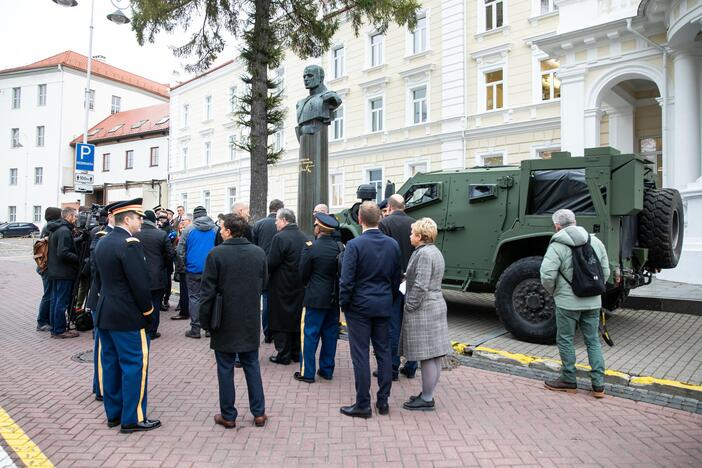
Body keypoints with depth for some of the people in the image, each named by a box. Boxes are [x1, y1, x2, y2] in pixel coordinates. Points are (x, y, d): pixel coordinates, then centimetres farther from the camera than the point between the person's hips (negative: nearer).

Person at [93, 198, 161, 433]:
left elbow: (99, 277, 16)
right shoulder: (130, 244, -19)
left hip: (105, 314, 9)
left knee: (110, 363, 15)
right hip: (127, 316, -9)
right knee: (134, 365, 0)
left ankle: (113, 413, 27)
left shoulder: (102, 242, 10)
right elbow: (140, 283, -20)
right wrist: (148, 312, -9)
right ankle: (132, 419, 8)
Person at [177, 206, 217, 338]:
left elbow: (180, 250, -2)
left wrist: (186, 263, 12)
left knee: (194, 297, 5)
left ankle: (195, 329, 6)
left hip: (193, 269, -1)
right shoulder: (215, 229, 0)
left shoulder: (189, 229, -4)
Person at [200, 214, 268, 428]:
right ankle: (259, 412, 19)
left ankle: (228, 415, 19)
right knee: (252, 366, 14)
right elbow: (264, 284, 6)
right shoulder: (259, 252, -3)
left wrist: (205, 319, -1)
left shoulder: (216, 254, -13)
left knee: (225, 368, 10)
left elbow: (208, 291, -11)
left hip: (225, 322, -3)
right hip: (251, 321, 3)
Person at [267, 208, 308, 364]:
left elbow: (271, 264, -18)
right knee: (297, 319, 15)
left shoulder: (280, 238, -18)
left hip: (282, 288, -6)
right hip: (300, 287, 6)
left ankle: (283, 355, 12)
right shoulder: (304, 238, 3)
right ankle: (297, 353, 25)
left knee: (281, 322, 5)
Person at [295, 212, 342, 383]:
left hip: (315, 298, -5)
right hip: (334, 298, 5)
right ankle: (327, 370, 24)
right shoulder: (340, 247, -1)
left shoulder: (311, 248, -14)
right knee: (330, 334, 14)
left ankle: (307, 373, 11)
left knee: (309, 334, 5)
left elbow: (303, 275, -5)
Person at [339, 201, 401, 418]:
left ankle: (363, 404, 11)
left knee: (360, 355, 3)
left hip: (359, 306, -5)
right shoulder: (393, 244, 2)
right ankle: (383, 401, 22)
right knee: (384, 352, 13)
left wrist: (344, 304, -1)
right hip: (384, 305, 5)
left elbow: (347, 280, -14)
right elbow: (397, 278, 8)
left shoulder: (354, 245, -14)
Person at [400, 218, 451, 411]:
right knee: (434, 357, 13)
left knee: (427, 358, -2)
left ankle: (427, 399, 7)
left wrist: (409, 307, -14)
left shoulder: (424, 254, -17)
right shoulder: (434, 251, 15)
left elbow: (420, 286, -21)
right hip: (436, 307, 10)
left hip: (423, 310, -10)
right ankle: (427, 394, 24)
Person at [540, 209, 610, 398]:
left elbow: (547, 276, -19)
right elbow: (605, 272, 9)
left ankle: (569, 381, 19)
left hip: (568, 302, -6)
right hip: (593, 302, 6)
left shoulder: (557, 246, -13)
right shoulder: (595, 242, 7)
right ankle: (598, 385, 17)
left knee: (565, 341, 9)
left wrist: (554, 292, -1)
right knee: (593, 341, 14)